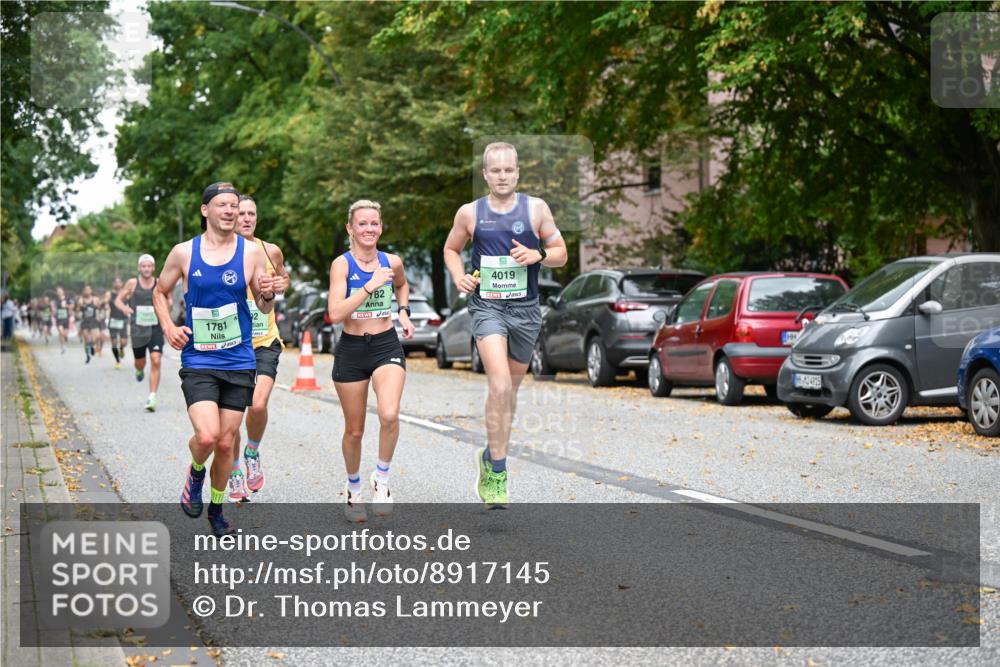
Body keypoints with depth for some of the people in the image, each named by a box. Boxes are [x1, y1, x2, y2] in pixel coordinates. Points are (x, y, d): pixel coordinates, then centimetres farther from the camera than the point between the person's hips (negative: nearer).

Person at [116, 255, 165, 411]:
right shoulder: (133, 283, -2)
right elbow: (118, 299, 3)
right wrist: (123, 307, -19)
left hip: (156, 329, 0)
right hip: (138, 329, 0)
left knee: (156, 361, -16)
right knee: (140, 363, 12)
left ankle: (152, 398, -13)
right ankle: (139, 370, 52)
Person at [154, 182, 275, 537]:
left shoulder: (252, 252, -1)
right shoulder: (184, 253, -2)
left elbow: (264, 308, 6)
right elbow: (160, 292, 14)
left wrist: (268, 295, -17)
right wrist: (169, 328, -2)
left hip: (239, 362, 2)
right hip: (198, 361, -1)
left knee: (226, 443, 7)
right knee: (206, 436, -19)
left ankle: (216, 510, 28)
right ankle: (195, 472, 16)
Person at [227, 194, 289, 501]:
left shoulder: (270, 251, 3)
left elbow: (282, 277, 22)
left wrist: (283, 283, -1)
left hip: (265, 341, 0)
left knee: (258, 404, -20)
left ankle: (253, 453, 10)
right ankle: (235, 475, 22)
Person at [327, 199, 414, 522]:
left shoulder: (392, 262, 1)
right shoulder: (342, 264, -10)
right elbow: (335, 313, -22)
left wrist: (404, 311, 10)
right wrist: (370, 286, -26)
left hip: (386, 347, 1)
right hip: (351, 351, -1)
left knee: (389, 415, -25)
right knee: (354, 431, 10)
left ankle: (381, 478, -2)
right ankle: (353, 488, 34)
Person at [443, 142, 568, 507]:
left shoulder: (536, 209, 1)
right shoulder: (470, 213, 1)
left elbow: (561, 253, 7)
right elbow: (451, 249, 17)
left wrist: (537, 255, -14)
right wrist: (459, 277, -2)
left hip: (525, 308, 2)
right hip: (486, 307, -2)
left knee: (510, 389, 14)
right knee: (500, 384, -21)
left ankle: (491, 457, 35)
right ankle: (498, 469, -15)